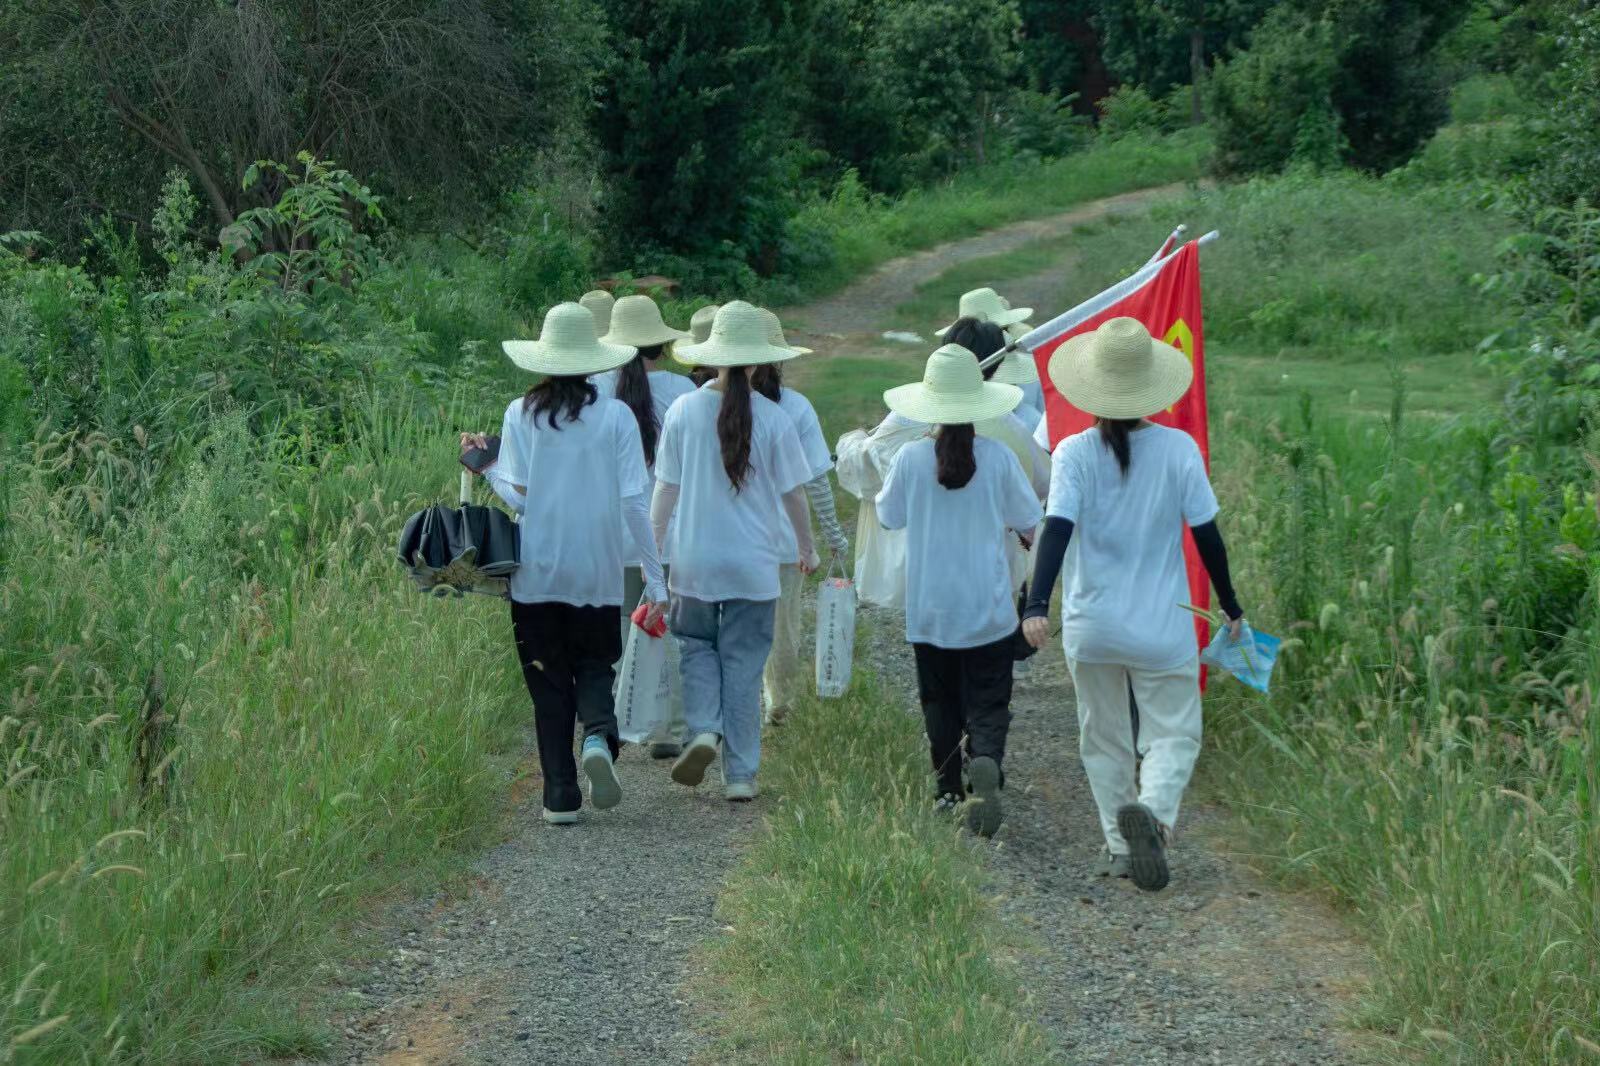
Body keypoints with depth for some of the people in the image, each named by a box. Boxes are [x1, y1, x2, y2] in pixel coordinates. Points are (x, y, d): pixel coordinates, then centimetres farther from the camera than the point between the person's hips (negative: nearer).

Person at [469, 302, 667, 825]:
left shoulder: (521, 414, -3)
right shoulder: (615, 415, -3)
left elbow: (516, 495, -6)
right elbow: (634, 500, -6)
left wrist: (487, 468, 14)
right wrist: (655, 579, -2)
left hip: (537, 571, 0)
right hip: (598, 572, 0)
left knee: (549, 682, 9)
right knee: (595, 666, 16)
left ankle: (561, 796, 4)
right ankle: (599, 738, -14)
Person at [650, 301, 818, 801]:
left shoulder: (684, 411, -6)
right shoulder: (773, 418, -8)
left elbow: (666, 488, -1)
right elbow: (793, 492, 0)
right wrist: (806, 548, 16)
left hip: (695, 558, 0)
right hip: (753, 561, 0)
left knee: (697, 645, 20)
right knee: (744, 663, 8)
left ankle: (704, 730, -4)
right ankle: (741, 773, 9)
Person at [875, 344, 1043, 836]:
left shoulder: (910, 458, -9)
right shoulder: (998, 457, -9)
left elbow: (888, 515, 6)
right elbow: (1029, 521, 3)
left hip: (929, 607, 1)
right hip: (988, 607, -1)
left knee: (940, 699, 15)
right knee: (988, 702, 1)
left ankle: (949, 787, 18)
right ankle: (986, 763, -26)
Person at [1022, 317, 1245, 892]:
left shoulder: (1073, 453, -8)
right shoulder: (1178, 448, -7)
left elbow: (1057, 530, -19)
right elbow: (1206, 533, -2)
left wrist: (1037, 605, -26)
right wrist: (1230, 606, 9)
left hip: (1091, 627, 1)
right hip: (1162, 628, -1)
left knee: (1104, 739, 16)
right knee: (1174, 733, 5)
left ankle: (1119, 845, 17)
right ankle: (1152, 808, -23)